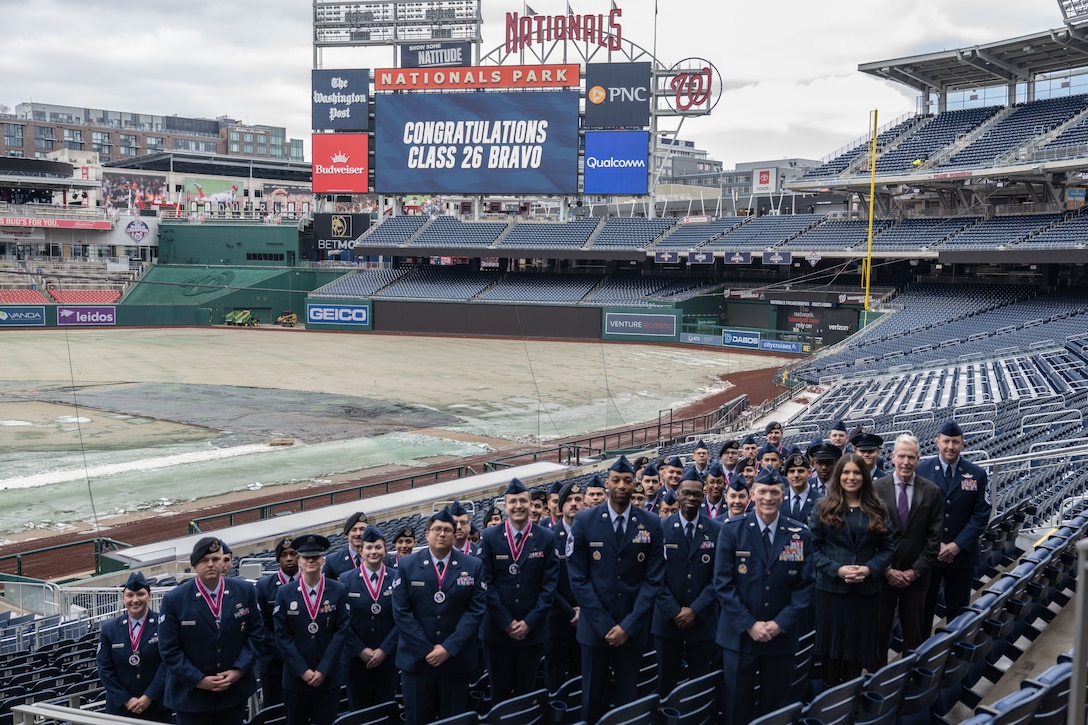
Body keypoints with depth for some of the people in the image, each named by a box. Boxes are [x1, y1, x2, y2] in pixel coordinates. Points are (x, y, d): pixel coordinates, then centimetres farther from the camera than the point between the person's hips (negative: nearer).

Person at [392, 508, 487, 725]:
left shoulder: (473, 566, 2)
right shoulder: (407, 566, 2)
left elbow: (476, 610, -4)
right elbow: (401, 612, -4)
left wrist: (449, 648, -12)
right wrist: (426, 650, -11)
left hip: (456, 659, 0)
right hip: (416, 658, 0)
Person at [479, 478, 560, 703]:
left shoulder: (546, 538, 1)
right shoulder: (490, 538, -1)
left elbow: (549, 583, -2)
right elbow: (487, 583, -4)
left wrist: (529, 622, -8)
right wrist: (506, 622, -9)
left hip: (532, 631, 0)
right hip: (497, 631, 0)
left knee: (526, 692, 8)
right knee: (500, 692, 7)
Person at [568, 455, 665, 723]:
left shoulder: (651, 524, 0)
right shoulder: (584, 521, -3)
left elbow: (653, 579, -2)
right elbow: (579, 578, -5)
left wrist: (628, 625, -10)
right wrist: (605, 625, -11)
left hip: (633, 628, 1)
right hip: (594, 626, -1)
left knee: (627, 697, 8)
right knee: (593, 697, 8)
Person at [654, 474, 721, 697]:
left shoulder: (716, 530, 1)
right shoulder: (661, 528, -1)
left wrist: (695, 610, -10)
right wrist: (674, 611, -10)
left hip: (703, 619, 0)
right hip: (667, 619, 0)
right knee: (666, 682, 7)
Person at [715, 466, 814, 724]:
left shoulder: (801, 535, 1)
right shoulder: (731, 532, -3)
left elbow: (805, 585, 0)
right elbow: (723, 584, -6)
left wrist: (780, 623, -10)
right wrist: (749, 624, -13)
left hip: (782, 636, 1)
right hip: (740, 635, -1)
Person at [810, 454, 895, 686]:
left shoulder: (876, 510, 6)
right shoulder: (825, 507, 2)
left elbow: (887, 547, 5)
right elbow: (814, 547, -1)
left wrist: (869, 569, -12)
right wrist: (836, 569, -15)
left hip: (866, 589, 2)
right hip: (830, 587, -1)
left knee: (858, 647, 9)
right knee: (832, 645, 3)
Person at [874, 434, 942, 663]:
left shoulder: (932, 491, 0)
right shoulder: (876, 488, -2)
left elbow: (934, 537, 0)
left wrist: (915, 571, -7)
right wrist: (887, 570, -7)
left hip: (916, 575, 1)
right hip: (883, 573, 0)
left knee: (914, 634, 8)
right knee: (879, 630, 6)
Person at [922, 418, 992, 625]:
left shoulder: (977, 474, 1)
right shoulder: (921, 470, 0)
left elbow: (981, 515, -3)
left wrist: (958, 545, -13)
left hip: (962, 555, 0)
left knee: (958, 611, 8)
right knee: (923, 608, 7)